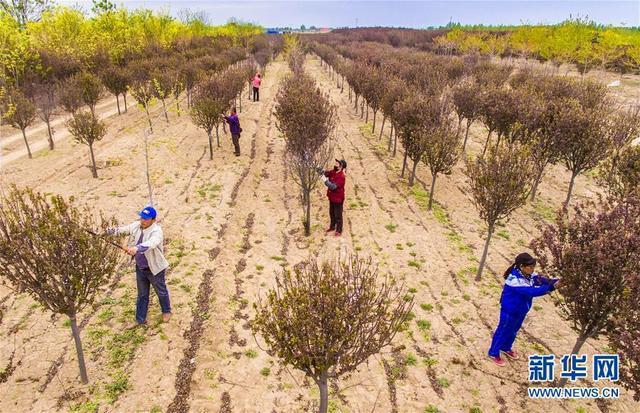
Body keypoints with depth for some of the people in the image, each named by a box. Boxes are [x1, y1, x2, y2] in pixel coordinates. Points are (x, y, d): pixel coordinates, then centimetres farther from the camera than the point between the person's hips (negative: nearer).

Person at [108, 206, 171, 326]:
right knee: (142, 295, 20)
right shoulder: (136, 225, -7)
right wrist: (110, 231, -17)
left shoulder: (156, 231, -29)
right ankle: (140, 319, 34)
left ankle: (166, 311, 42)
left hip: (154, 268, -6)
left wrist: (136, 248, -64)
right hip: (140, 267, 6)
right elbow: (123, 229, 2)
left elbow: (151, 243, -48)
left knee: (161, 292, 17)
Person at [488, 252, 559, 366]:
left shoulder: (528, 274, -9)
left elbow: (542, 279, -10)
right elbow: (532, 291, -39)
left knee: (513, 331, 27)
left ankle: (506, 348, 51)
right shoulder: (514, 280, -36)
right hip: (510, 311, -8)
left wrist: (555, 281, -28)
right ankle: (494, 353, 32)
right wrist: (550, 287, -40)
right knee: (503, 331, 11)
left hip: (521, 310, 8)